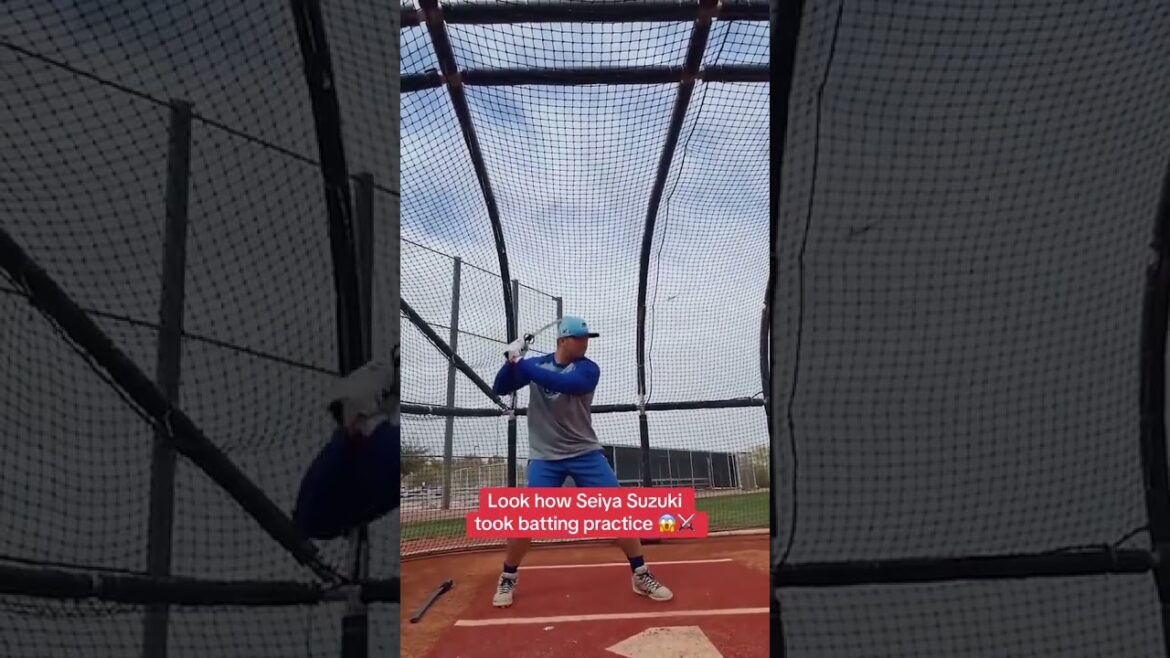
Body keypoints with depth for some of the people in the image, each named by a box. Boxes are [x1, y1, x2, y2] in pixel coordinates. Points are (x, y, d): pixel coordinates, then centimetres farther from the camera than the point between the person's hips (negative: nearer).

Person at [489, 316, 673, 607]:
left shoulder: (588, 369, -7)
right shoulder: (536, 363, 4)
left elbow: (562, 382, -27)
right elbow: (499, 389, 4)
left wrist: (522, 364, -26)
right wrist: (512, 361, -14)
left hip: (585, 453, 0)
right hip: (545, 456, 1)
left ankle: (641, 576, 7)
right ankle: (508, 578, 15)